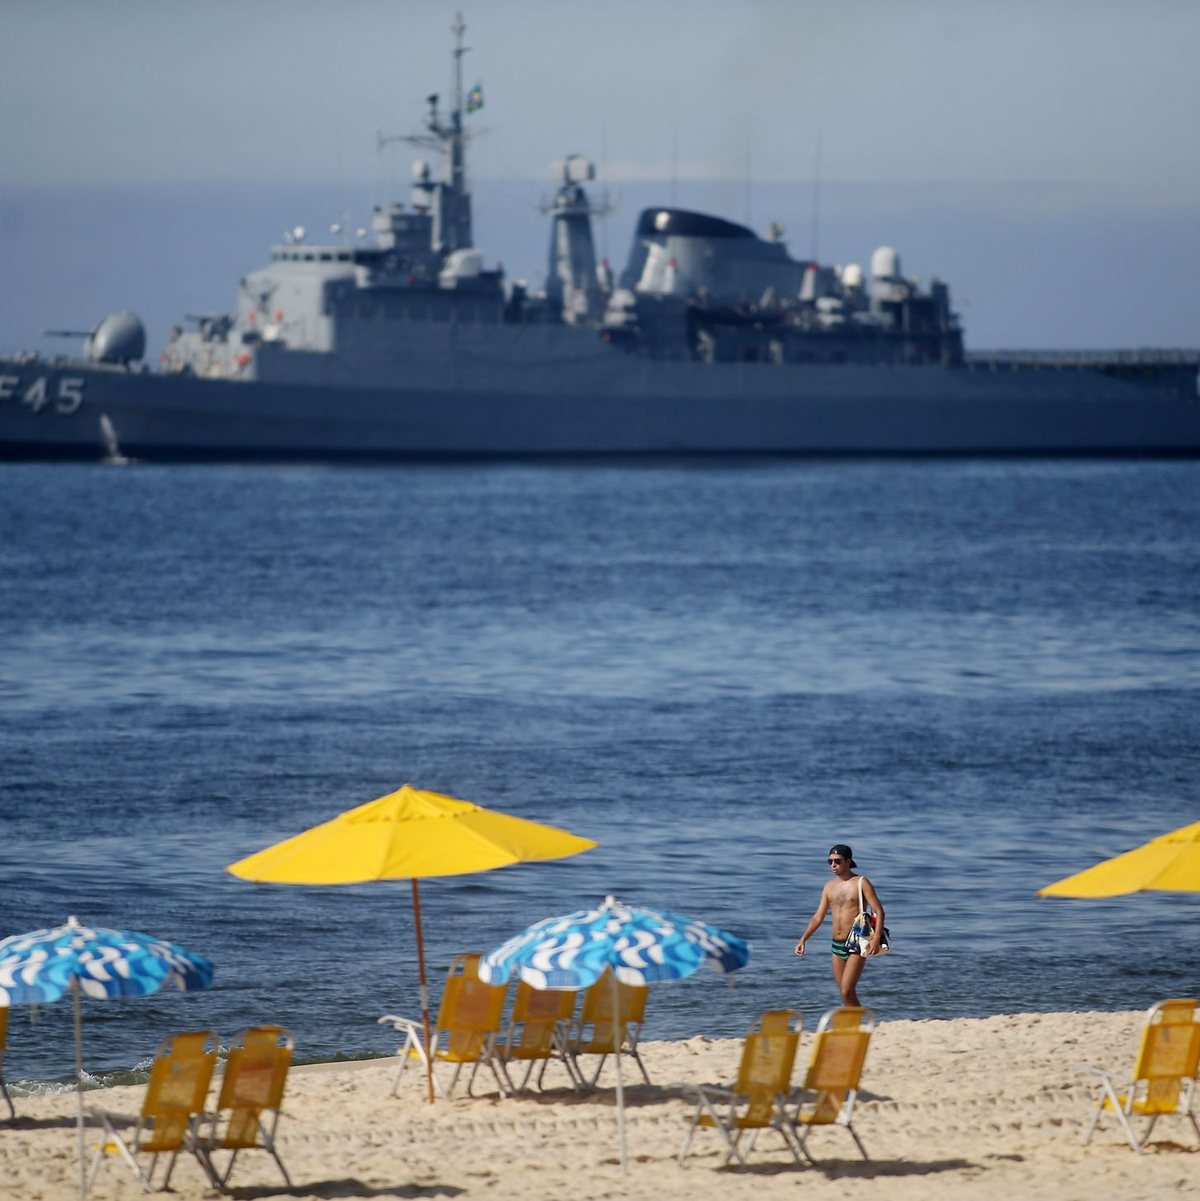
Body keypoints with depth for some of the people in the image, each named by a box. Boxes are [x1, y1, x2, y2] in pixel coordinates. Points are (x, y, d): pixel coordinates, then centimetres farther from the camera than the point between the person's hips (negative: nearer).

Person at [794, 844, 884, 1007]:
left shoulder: (861, 883, -5)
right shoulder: (829, 887, 12)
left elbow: (879, 912, -10)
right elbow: (818, 917, 15)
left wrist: (876, 938, -24)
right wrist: (803, 939, 4)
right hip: (837, 945, 6)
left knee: (847, 992, -16)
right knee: (847, 993, 9)